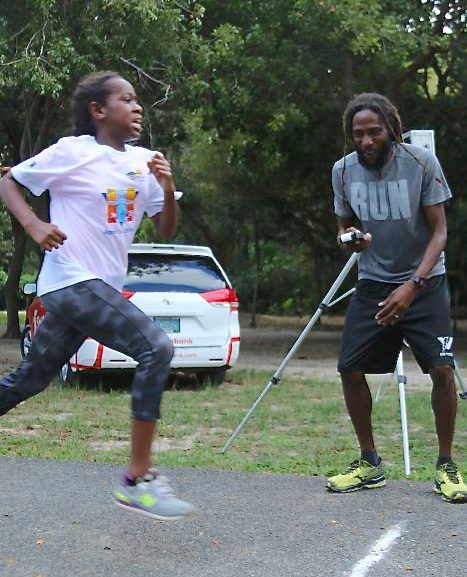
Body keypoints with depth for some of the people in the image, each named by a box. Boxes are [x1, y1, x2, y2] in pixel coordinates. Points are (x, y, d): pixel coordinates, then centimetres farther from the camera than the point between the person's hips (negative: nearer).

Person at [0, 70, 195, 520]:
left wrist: (167, 188, -8)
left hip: (103, 287, 8)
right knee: (156, 348, -23)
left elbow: (165, 230, 11)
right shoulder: (71, 152, -8)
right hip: (71, 280, -8)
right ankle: (138, 479, -19)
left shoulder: (143, 161, 9)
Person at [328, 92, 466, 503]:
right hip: (372, 284, 3)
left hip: (424, 282, -3)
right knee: (350, 369, -3)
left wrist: (413, 285, -24)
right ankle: (369, 464, 13)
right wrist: (352, 238, -17)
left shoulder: (422, 163, -13)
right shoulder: (344, 171, -3)